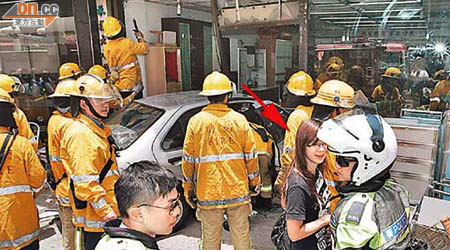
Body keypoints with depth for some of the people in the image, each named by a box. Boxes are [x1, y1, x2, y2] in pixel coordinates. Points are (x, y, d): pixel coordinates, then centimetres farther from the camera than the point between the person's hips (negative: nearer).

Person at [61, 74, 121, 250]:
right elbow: (85, 182, -25)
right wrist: (106, 211, -22)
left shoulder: (96, 129, 14)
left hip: (108, 209, 10)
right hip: (95, 216, -10)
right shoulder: (80, 134, -19)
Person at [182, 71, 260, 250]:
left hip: (208, 193, -1)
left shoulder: (196, 121, -5)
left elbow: (188, 159, -2)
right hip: (238, 190, 1)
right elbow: (251, 156, 1)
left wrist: (188, 188, 9)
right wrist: (255, 183, 14)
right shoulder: (239, 120, -3)